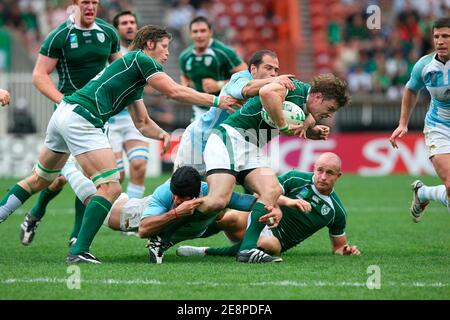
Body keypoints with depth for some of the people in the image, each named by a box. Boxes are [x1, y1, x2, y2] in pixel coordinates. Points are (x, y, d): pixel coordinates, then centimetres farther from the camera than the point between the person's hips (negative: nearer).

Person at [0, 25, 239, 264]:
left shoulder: (135, 82, 27)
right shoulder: (141, 59, -1)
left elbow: (142, 122, 30)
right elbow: (174, 92, -9)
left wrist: (162, 134, 11)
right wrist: (215, 100, -1)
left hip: (63, 115, 10)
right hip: (80, 119, -10)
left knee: (40, 179, 27)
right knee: (110, 188, -11)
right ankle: (79, 252, -15)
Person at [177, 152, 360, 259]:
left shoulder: (337, 211, 3)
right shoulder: (296, 179, -3)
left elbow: (338, 246, 16)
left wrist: (346, 251, -7)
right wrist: (288, 201, -29)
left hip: (279, 242, 0)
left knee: (270, 244, -39)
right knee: (232, 218, -36)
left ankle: (206, 252, -29)